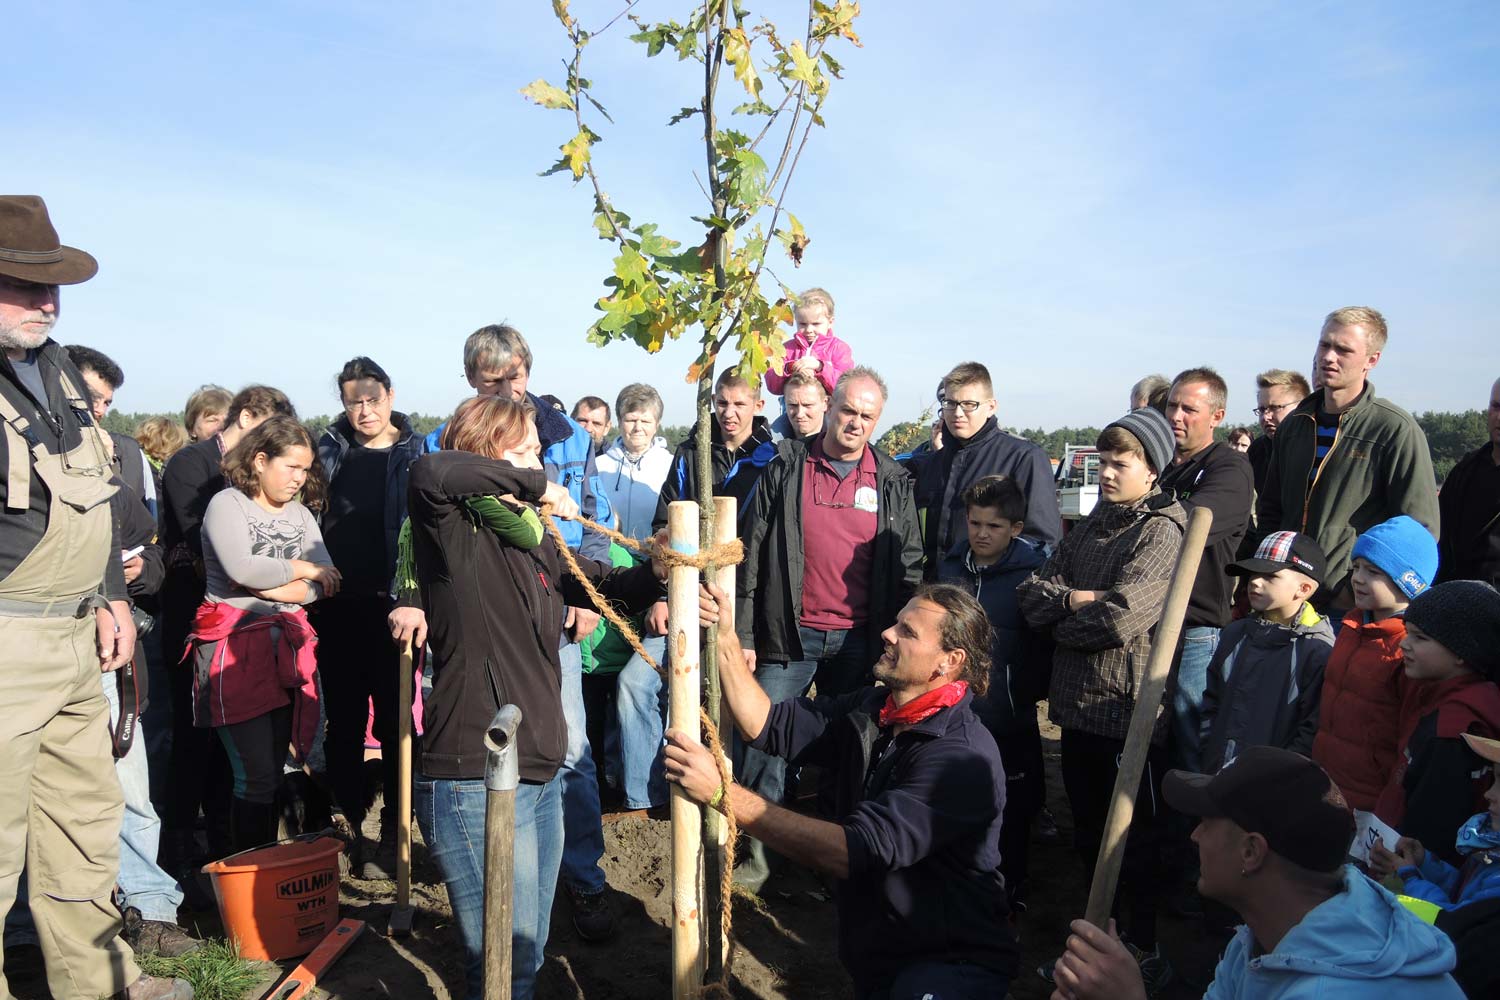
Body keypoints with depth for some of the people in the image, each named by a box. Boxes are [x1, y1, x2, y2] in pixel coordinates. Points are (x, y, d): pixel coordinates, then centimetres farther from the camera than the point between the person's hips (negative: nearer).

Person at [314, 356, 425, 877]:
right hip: (338, 608, 3)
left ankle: (392, 834, 13)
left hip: (392, 606, -2)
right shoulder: (330, 450, 9)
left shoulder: (416, 453, 2)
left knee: (394, 718, 3)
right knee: (343, 720, 9)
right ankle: (348, 827, 22)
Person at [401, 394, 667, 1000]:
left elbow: (614, 588, 17)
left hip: (539, 777, 8)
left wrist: (661, 571, -3)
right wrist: (534, 484, -23)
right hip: (475, 784, -8)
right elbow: (429, 473, -33)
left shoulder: (534, 541, 12)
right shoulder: (456, 535, -11)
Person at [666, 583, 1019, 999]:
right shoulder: (868, 711, 1)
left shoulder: (965, 759, -25)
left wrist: (722, 792, -32)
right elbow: (765, 724, -1)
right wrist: (724, 638, -14)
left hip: (951, 963, -7)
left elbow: (854, 851, -31)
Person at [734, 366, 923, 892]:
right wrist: (744, 634, -4)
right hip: (788, 636, -1)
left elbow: (909, 567, 7)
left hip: (858, 641, 1)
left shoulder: (892, 481, 5)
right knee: (765, 742, 2)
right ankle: (758, 852, 19)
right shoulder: (786, 468, 1)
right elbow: (753, 556, 0)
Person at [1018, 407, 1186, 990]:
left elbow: (1122, 615, -23)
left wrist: (1062, 623, -7)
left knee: (1134, 838, 7)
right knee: (1088, 833, 18)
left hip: (1128, 708, -7)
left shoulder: (1161, 531, -10)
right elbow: (1032, 591, 4)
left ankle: (1146, 954, 23)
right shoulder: (1091, 526, 12)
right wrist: (1072, 599, -15)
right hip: (1077, 703, 7)